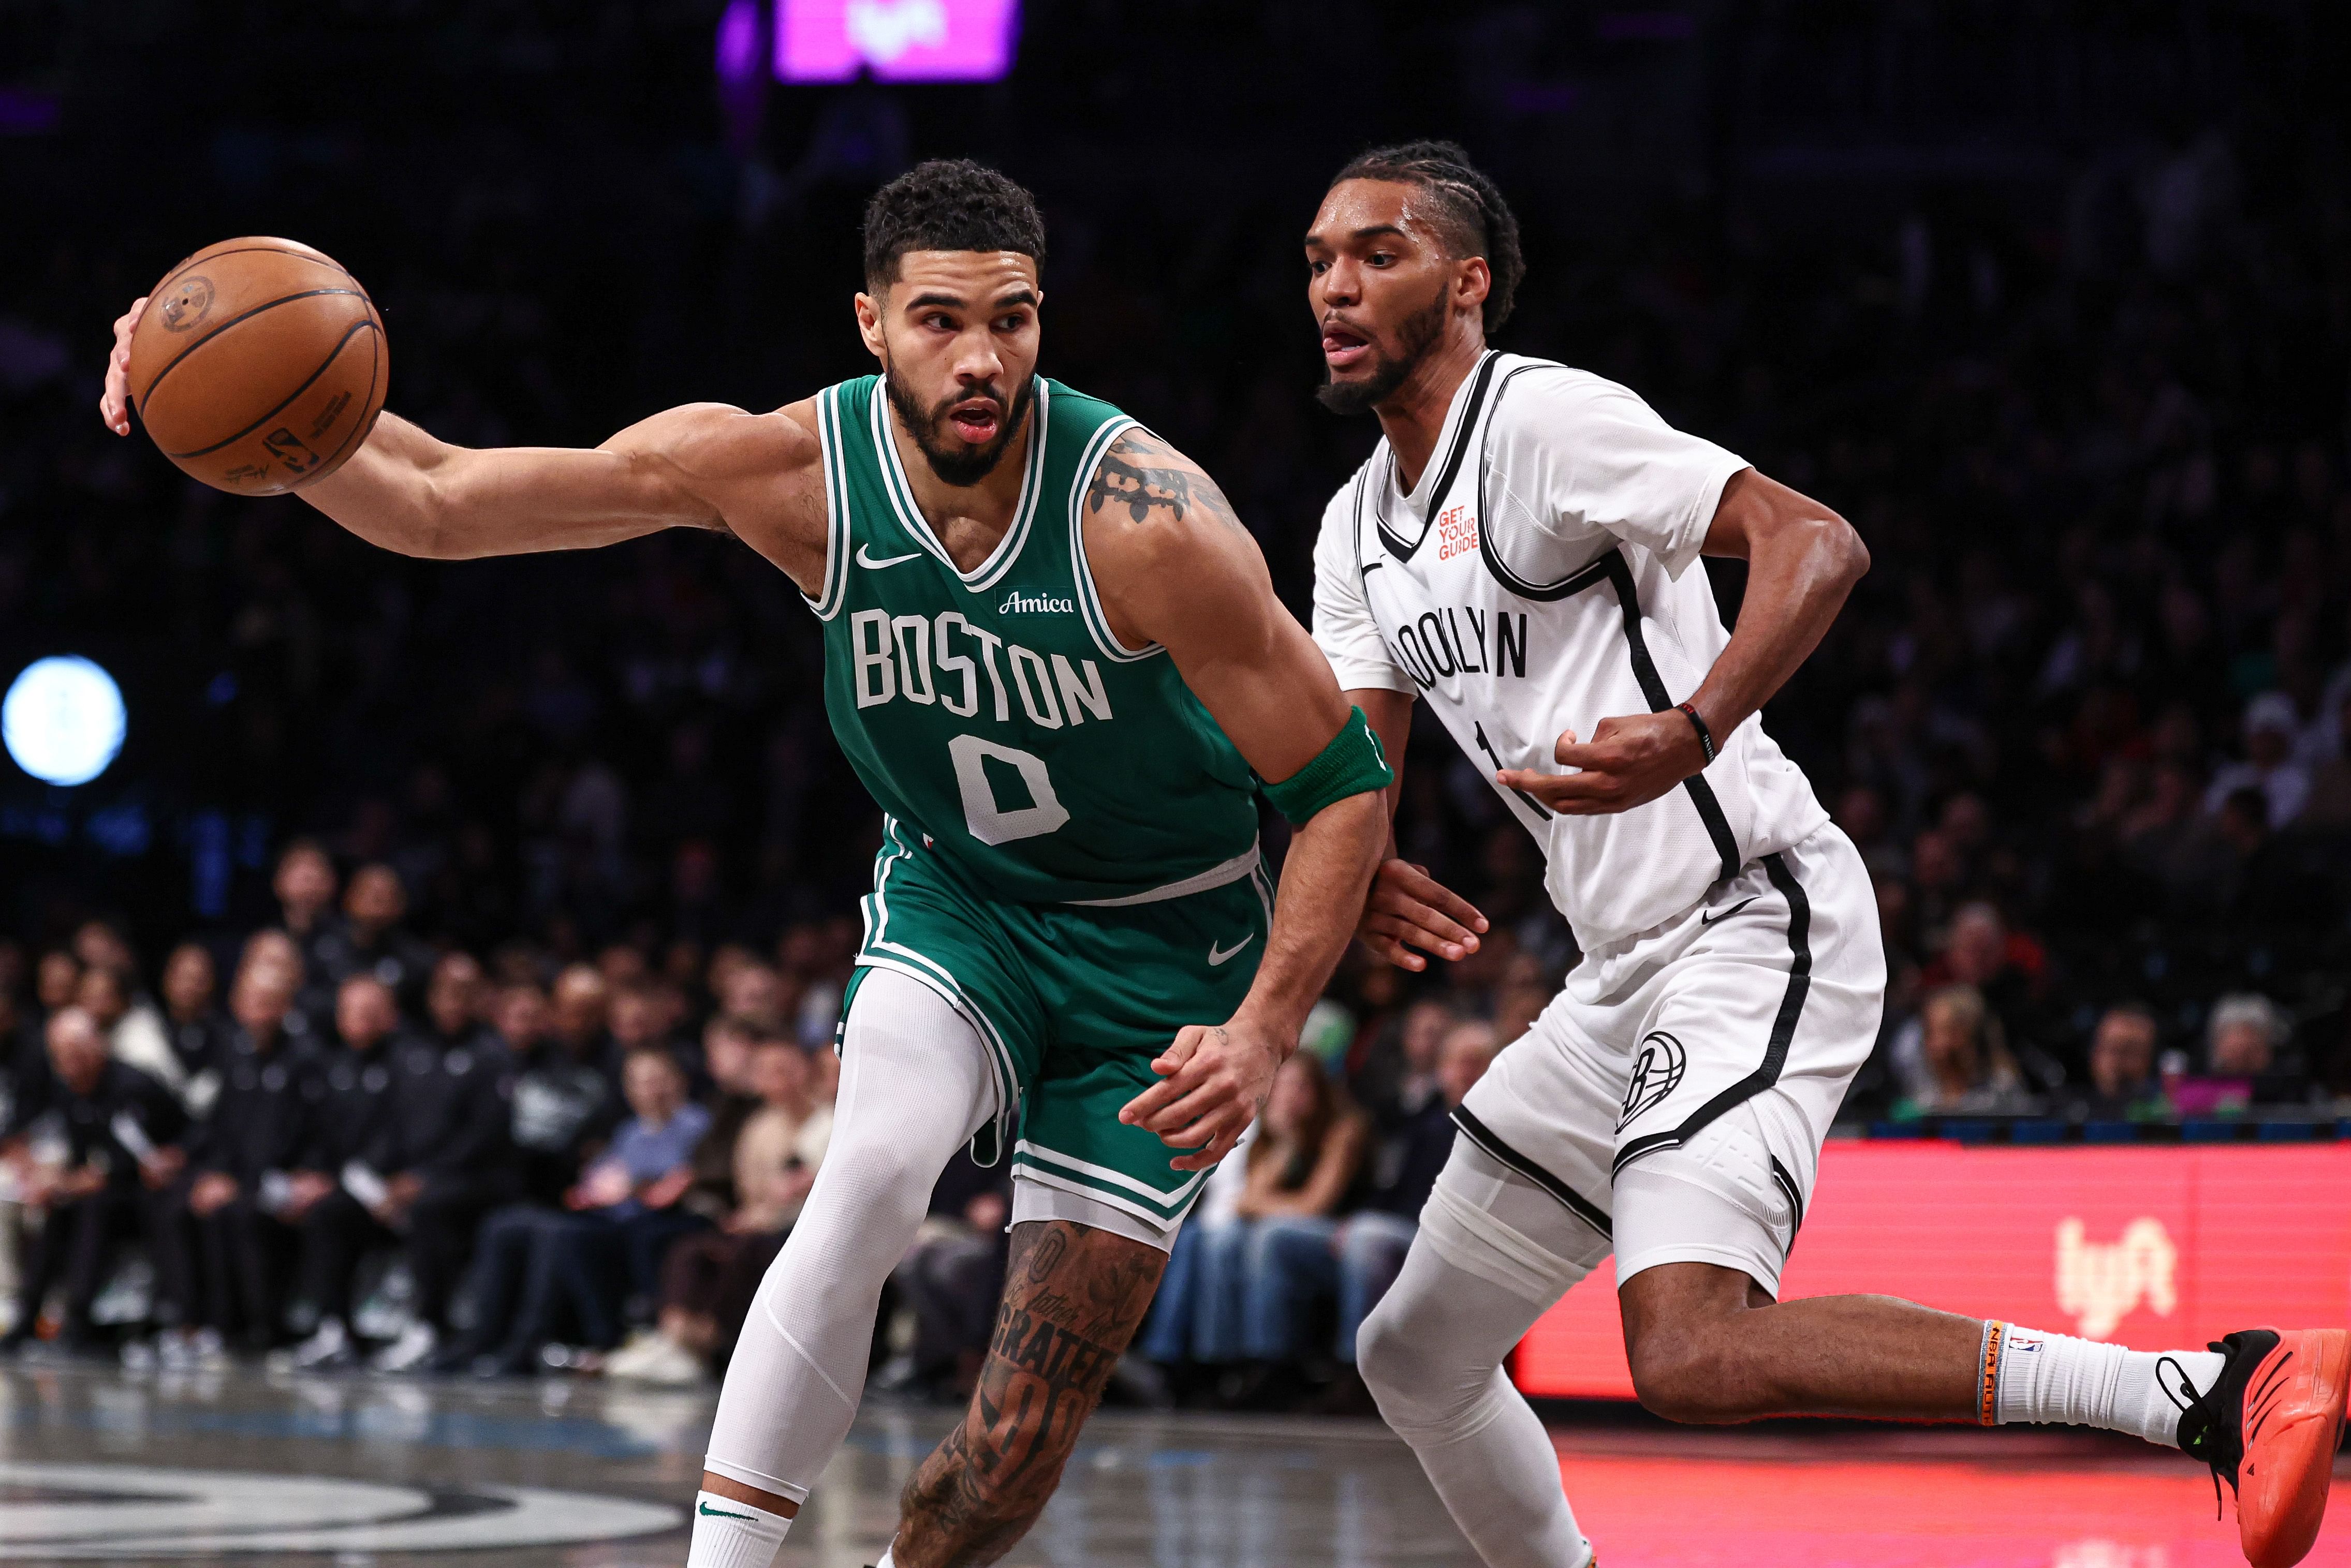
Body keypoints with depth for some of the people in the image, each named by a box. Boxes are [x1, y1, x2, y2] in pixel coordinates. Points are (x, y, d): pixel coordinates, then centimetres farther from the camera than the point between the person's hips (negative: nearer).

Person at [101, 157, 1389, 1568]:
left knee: (1041, 1401, -7)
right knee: (874, 1174, -30)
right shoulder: (796, 469, -19)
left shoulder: (1142, 518, -28)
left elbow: (1343, 785, -19)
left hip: (1167, 943, -2)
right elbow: (435, 502, -16)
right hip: (955, 894, 2)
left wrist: (1265, 1032, -31)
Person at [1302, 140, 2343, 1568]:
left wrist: (1693, 735, -37)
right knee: (1417, 1356, 14)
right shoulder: (1359, 530, 16)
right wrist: (1353, 870, -11)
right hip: (1628, 972, 10)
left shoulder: (1543, 418, -11)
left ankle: (2227, 1392, -30)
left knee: (1693, 1355, -29)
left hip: (1758, 927, -10)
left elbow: (1817, 543, -21)